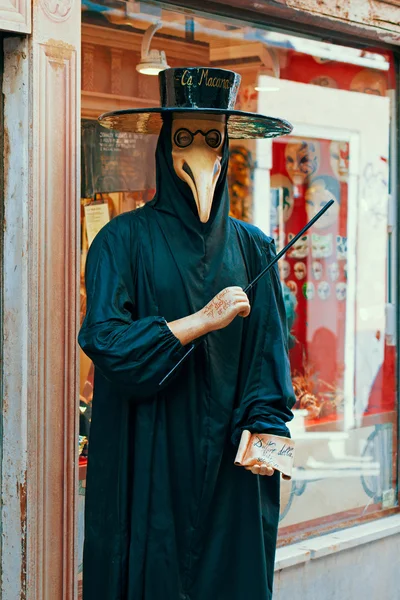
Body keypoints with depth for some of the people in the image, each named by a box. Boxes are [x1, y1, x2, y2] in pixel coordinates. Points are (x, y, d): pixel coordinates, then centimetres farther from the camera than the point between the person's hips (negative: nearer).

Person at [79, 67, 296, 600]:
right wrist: (203, 320, -16)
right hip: (148, 464, -3)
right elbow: (105, 341, -12)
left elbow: (269, 351, 4)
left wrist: (261, 427, -11)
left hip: (230, 467, 3)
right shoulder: (124, 240, -1)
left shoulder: (251, 247, 9)